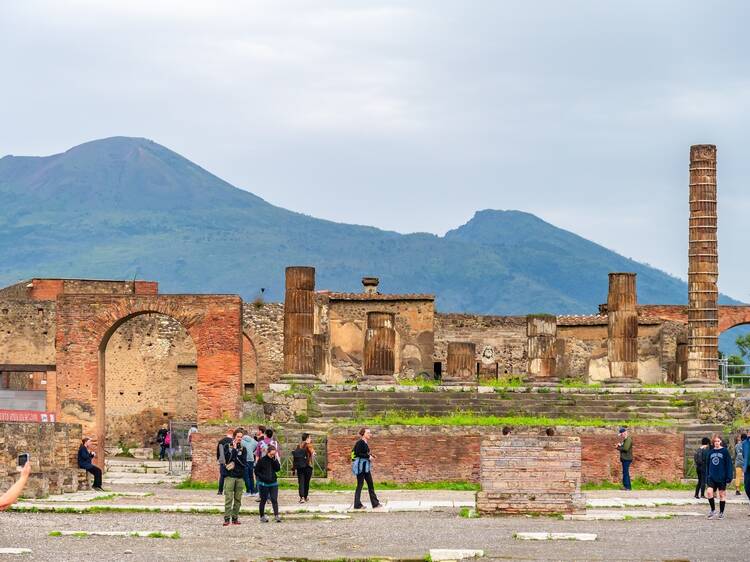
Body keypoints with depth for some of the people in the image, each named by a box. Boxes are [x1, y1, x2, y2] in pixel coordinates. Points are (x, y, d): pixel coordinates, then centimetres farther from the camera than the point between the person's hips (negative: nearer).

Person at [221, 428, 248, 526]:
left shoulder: (243, 448, 11)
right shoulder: (227, 446, 5)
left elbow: (244, 462, -1)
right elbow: (228, 458, -10)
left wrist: (234, 457, -10)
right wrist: (234, 449, -11)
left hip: (240, 476, 3)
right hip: (229, 475, -3)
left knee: (238, 499, 3)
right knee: (228, 498, -9)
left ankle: (235, 518, 9)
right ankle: (227, 518, -8)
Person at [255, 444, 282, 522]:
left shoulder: (274, 460, 5)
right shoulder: (262, 460, -7)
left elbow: (278, 469, -5)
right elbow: (256, 471, -5)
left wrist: (275, 460, -14)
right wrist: (264, 477, -15)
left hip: (273, 483, 3)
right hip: (264, 484, -3)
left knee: (274, 499, -5)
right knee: (263, 500, 7)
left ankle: (276, 515, -9)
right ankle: (262, 516, 16)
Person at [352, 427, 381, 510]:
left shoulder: (365, 443, 14)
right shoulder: (360, 442, -14)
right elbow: (358, 453, -21)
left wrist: (370, 456, 4)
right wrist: (368, 456, -19)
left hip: (366, 466, 10)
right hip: (360, 466, -10)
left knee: (370, 484, 9)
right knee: (360, 484, -3)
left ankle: (375, 503, 11)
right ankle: (357, 504, 3)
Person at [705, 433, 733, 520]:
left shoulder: (725, 451, -4)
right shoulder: (711, 452, 8)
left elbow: (729, 464, -5)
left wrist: (729, 477, -11)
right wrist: (707, 477, 11)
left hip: (722, 477, -3)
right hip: (712, 477, 3)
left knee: (722, 494, 5)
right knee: (709, 492, -14)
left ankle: (721, 513, 17)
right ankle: (713, 510, 2)